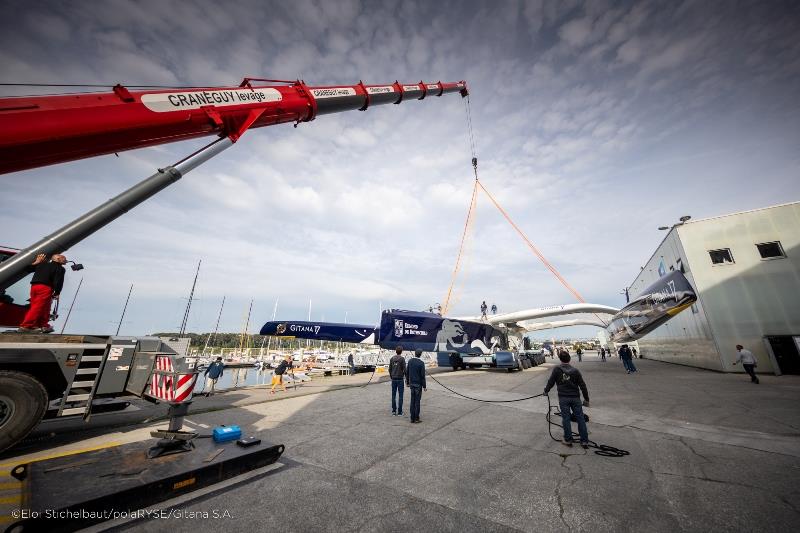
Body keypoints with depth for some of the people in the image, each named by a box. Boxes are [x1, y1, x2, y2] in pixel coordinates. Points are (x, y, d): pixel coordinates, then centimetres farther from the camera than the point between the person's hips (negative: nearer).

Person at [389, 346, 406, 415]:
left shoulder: (392, 358, 3)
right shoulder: (402, 359, -11)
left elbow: (390, 369, 8)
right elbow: (404, 369, -12)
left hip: (394, 379, 4)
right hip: (400, 379, -4)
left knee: (393, 395, 12)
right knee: (400, 395, 4)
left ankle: (394, 410, 18)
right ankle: (399, 412, 7)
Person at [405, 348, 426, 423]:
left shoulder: (410, 361, 1)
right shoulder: (421, 363, -15)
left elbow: (407, 372, 6)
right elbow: (422, 376, -14)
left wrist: (407, 382, 17)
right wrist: (424, 386, -6)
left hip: (412, 383, 5)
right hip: (418, 384, -5)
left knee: (412, 401, 11)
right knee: (417, 401, 3)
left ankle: (412, 418, 16)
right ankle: (416, 419, 10)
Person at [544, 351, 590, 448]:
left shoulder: (557, 369, -6)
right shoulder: (575, 370, -2)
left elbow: (551, 382, -1)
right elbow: (582, 385, 1)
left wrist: (546, 391, 17)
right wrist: (586, 399, 11)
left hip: (563, 398, -2)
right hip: (575, 397, 2)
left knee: (566, 419, 7)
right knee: (580, 418, 12)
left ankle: (568, 440, 16)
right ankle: (584, 441, 17)